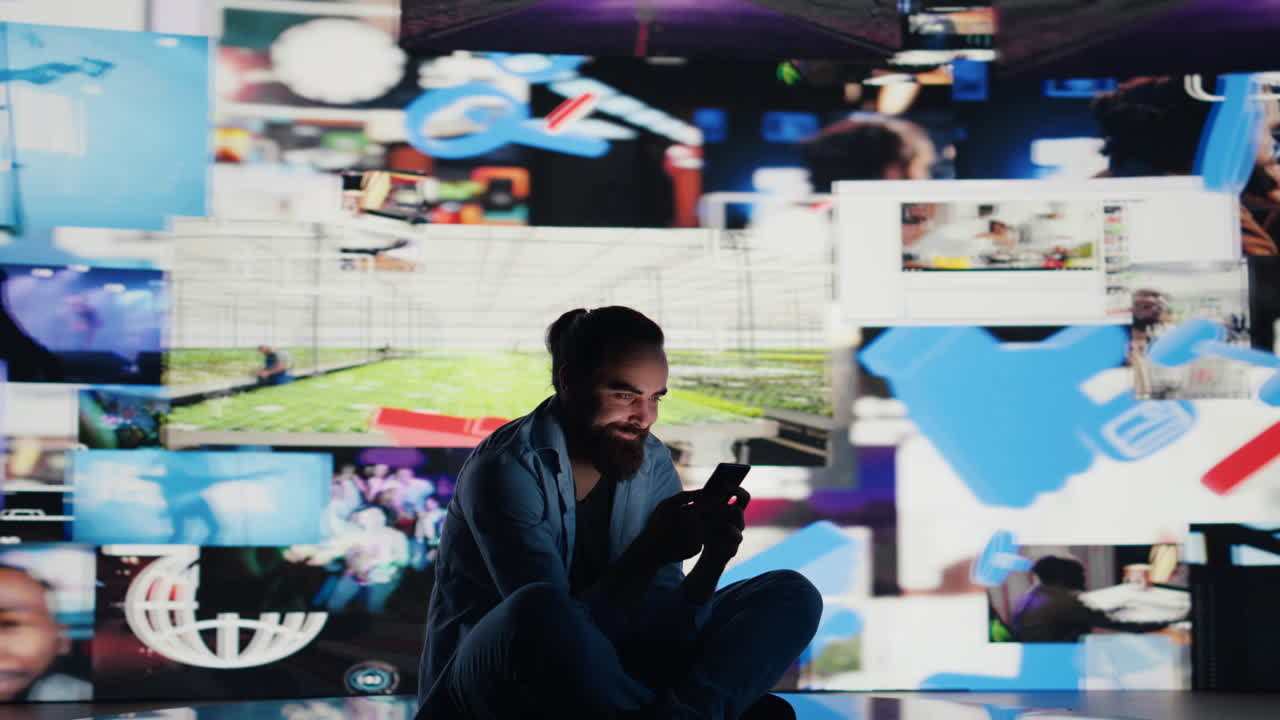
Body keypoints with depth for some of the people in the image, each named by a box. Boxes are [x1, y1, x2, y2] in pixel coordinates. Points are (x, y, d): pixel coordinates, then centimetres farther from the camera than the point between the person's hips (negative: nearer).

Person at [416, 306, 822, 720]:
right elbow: (559, 630, -25)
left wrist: (712, 561, -24)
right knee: (534, 607, -42)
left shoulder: (652, 464, 1)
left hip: (597, 678, 6)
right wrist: (647, 553, -35)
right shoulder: (506, 469, -18)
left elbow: (659, 631, -6)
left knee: (792, 595, -4)